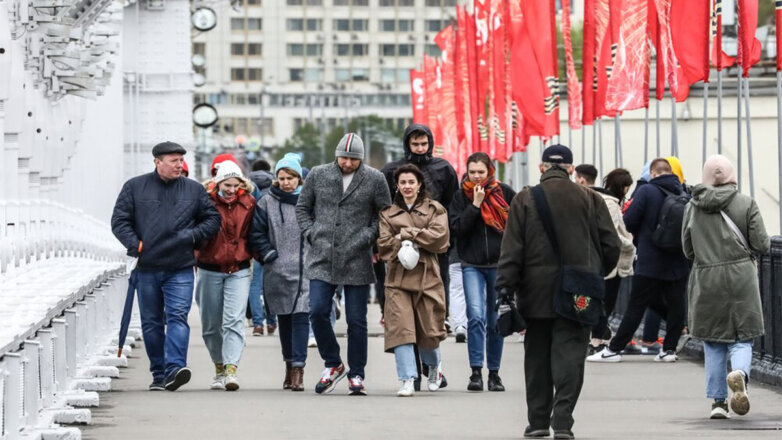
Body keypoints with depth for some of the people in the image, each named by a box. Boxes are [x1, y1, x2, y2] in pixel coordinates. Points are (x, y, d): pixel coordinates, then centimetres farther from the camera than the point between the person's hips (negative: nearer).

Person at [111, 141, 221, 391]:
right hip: (147, 268, 1)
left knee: (178, 317, -15)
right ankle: (158, 374, 16)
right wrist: (135, 245, -10)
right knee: (151, 323, 7)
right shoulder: (135, 187, 5)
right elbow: (119, 221, 4)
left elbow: (212, 219, 14)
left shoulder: (194, 190, 8)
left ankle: (174, 368, -25)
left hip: (180, 269, -1)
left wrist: (193, 235, -3)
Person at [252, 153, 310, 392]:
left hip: (305, 269, -2)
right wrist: (268, 254, -2)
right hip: (277, 271, 2)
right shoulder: (267, 202, 7)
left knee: (300, 316, -11)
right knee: (284, 318, 10)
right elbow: (258, 231, 8)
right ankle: (289, 366, 23)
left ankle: (298, 368, -15)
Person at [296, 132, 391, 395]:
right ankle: (332, 365, 11)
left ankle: (356, 375, 13)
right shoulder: (318, 176, 6)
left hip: (357, 262, -1)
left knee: (356, 321, 2)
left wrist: (368, 236, -6)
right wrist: (310, 233, 2)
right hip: (322, 261, 1)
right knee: (318, 312, -9)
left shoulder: (374, 180, 1)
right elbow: (302, 208, 16)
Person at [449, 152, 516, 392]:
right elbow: (456, 228, -9)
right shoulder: (461, 196, 2)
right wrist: (475, 205, -15)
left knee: (495, 322, 7)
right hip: (472, 266, -1)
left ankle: (494, 373, 18)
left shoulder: (504, 192, 2)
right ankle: (476, 372, -15)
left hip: (500, 264, 1)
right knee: (476, 316, -17)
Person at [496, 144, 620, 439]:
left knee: (537, 355, 11)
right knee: (569, 354, -1)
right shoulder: (590, 199, 2)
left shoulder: (525, 199, 0)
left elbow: (511, 249, -5)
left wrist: (505, 286, -3)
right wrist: (596, 274, 21)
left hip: (537, 292, 0)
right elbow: (611, 246, 5)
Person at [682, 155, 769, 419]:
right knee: (741, 338, 5)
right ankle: (739, 372, -26)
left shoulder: (693, 207, 2)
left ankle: (718, 401, 9)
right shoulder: (746, 204, -4)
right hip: (740, 277, -2)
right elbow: (761, 246, -3)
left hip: (705, 280, 2)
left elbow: (687, 249, 9)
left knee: (713, 343, 12)